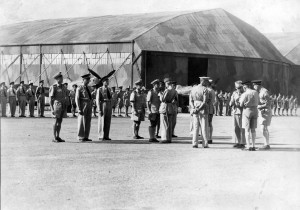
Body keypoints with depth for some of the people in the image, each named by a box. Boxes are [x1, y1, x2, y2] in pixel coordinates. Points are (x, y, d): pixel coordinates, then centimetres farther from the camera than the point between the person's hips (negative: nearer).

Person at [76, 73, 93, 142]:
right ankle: (81, 137, 1)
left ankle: (86, 137, 10)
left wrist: (91, 108, 15)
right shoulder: (79, 88, -6)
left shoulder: (88, 88, 17)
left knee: (88, 122, 6)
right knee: (82, 122, -4)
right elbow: (77, 99, -10)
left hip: (89, 106, 7)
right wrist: (79, 109, -17)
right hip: (83, 106, -7)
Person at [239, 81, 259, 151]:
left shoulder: (244, 94, -12)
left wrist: (240, 101, 10)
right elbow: (257, 103, 13)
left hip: (247, 110, -5)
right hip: (255, 110, 5)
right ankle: (253, 146, 11)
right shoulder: (256, 92, 3)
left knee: (247, 129, -1)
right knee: (253, 129, 10)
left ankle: (248, 146, -3)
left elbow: (241, 105, -8)